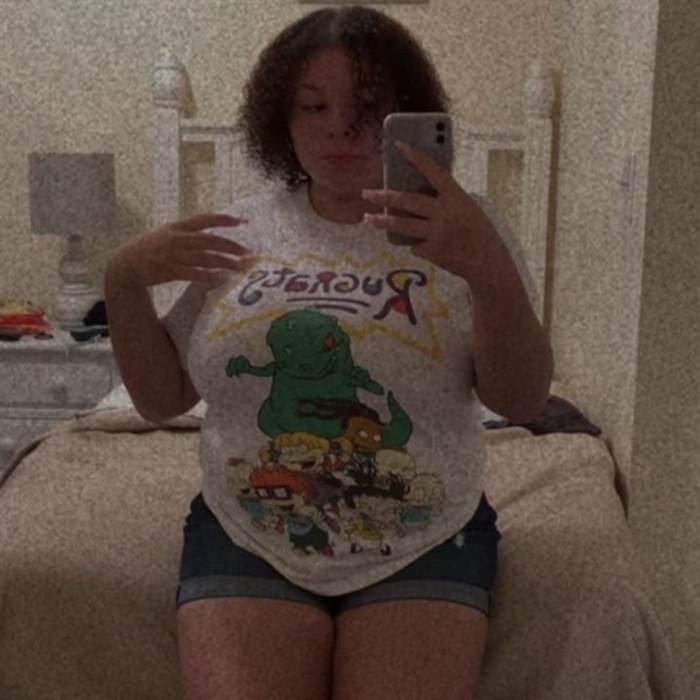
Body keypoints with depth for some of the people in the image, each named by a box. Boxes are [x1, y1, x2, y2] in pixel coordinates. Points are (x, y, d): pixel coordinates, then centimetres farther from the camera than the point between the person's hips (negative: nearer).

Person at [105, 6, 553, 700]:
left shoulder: (454, 230, -2)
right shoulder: (239, 231, 4)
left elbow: (521, 401, -12)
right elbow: (162, 397, 9)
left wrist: (491, 271, -30)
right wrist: (124, 280, -7)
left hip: (424, 545, -1)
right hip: (245, 541, 2)